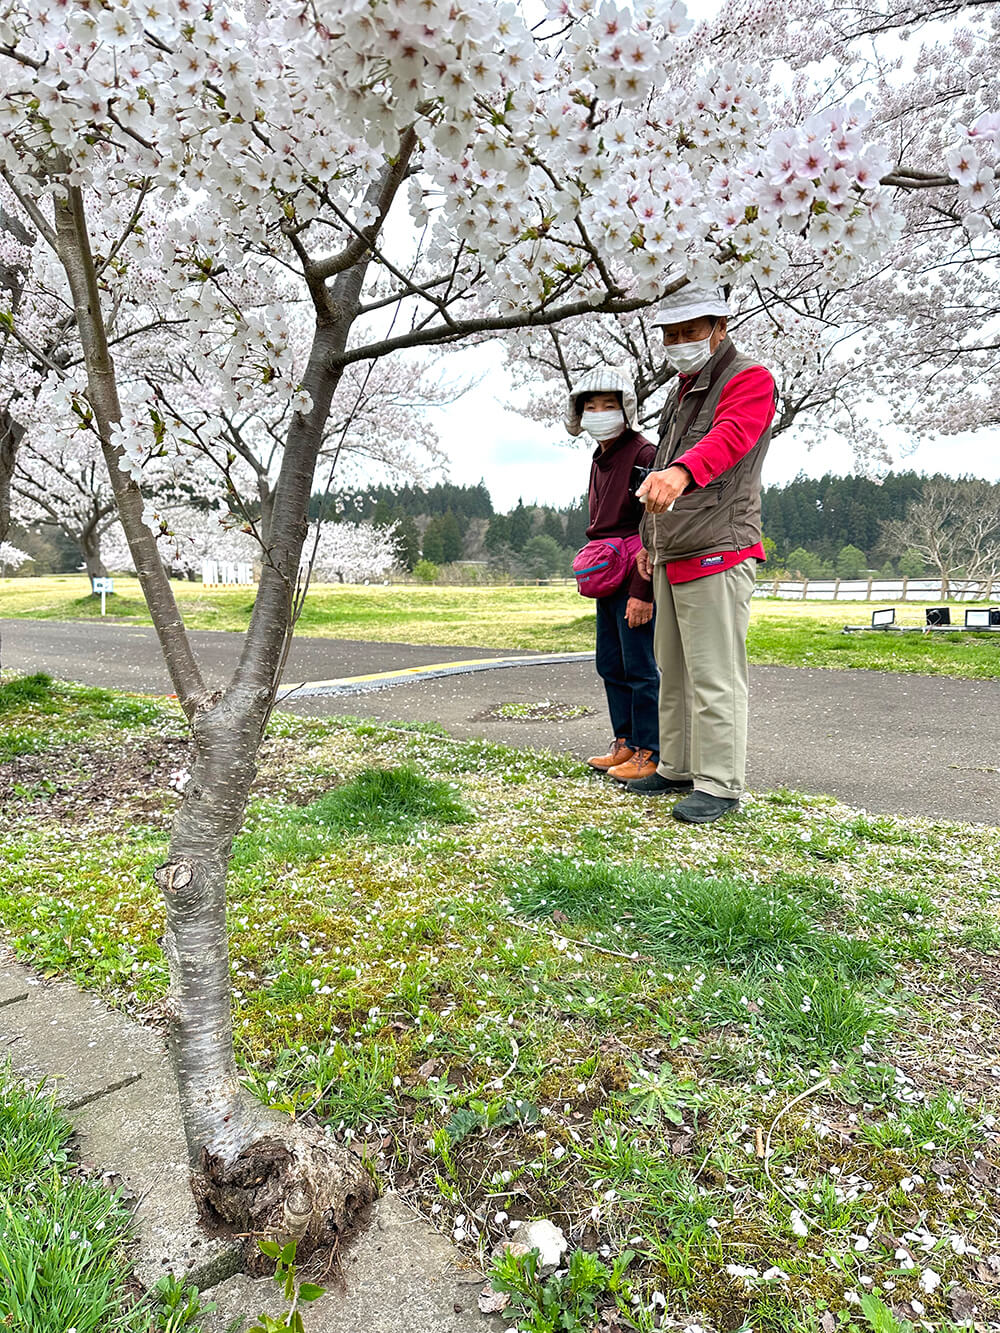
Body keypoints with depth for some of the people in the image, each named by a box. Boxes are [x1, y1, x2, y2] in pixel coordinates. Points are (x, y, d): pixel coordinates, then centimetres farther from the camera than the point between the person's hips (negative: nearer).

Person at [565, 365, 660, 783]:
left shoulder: (643, 454, -11)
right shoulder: (600, 460, 17)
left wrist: (642, 591, -21)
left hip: (634, 580, -9)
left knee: (639, 669, -4)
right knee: (611, 666, 12)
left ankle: (650, 754, 6)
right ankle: (626, 743, 23)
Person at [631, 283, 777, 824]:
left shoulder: (749, 379, -6)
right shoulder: (681, 388, 22)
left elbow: (730, 437, -29)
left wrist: (682, 470, -49)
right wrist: (649, 541, 26)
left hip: (718, 555, -9)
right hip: (671, 558, 9)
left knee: (714, 676, -8)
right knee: (673, 672, 13)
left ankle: (719, 784, 0)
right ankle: (677, 768, 24)